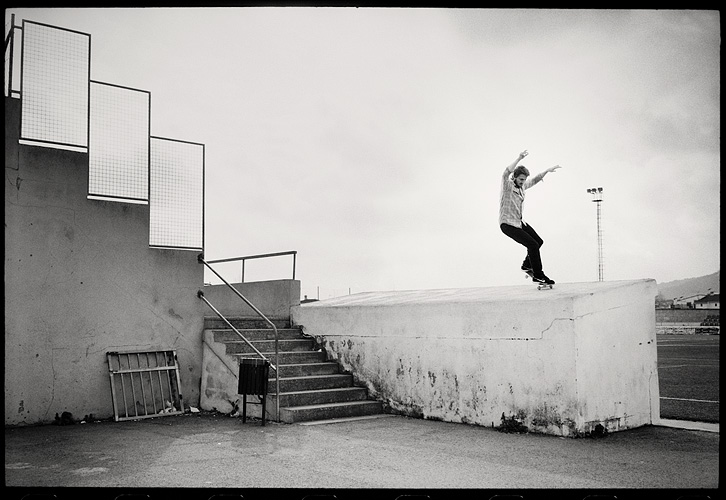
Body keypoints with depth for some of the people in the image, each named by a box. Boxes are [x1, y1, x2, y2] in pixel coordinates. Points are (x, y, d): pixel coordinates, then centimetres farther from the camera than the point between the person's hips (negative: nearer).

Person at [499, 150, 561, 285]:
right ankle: (538, 275, -3)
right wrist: (519, 158, -42)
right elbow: (506, 174, -34)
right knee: (533, 245, -14)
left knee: (538, 241, 14)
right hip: (507, 224, -9)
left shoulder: (522, 186, 9)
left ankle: (527, 265, 35)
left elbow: (535, 180, 26)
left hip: (519, 222, 9)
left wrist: (547, 170, 19)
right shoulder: (508, 185, -14)